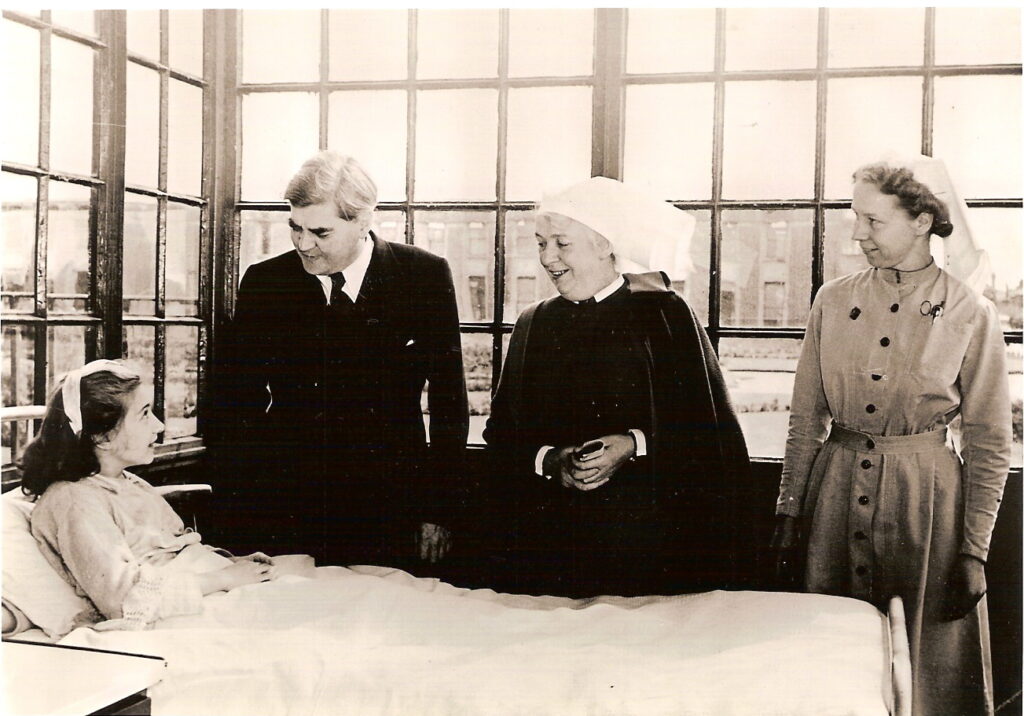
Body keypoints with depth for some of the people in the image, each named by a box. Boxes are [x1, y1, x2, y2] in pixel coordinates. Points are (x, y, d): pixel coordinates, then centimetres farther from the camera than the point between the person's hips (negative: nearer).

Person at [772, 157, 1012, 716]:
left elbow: (989, 443, -3)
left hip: (925, 498, -3)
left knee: (929, 664, 7)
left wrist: (973, 551, -5)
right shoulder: (833, 301, 3)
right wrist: (789, 512, 4)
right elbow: (806, 418, 7)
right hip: (837, 487, 3)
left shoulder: (969, 313, -6)